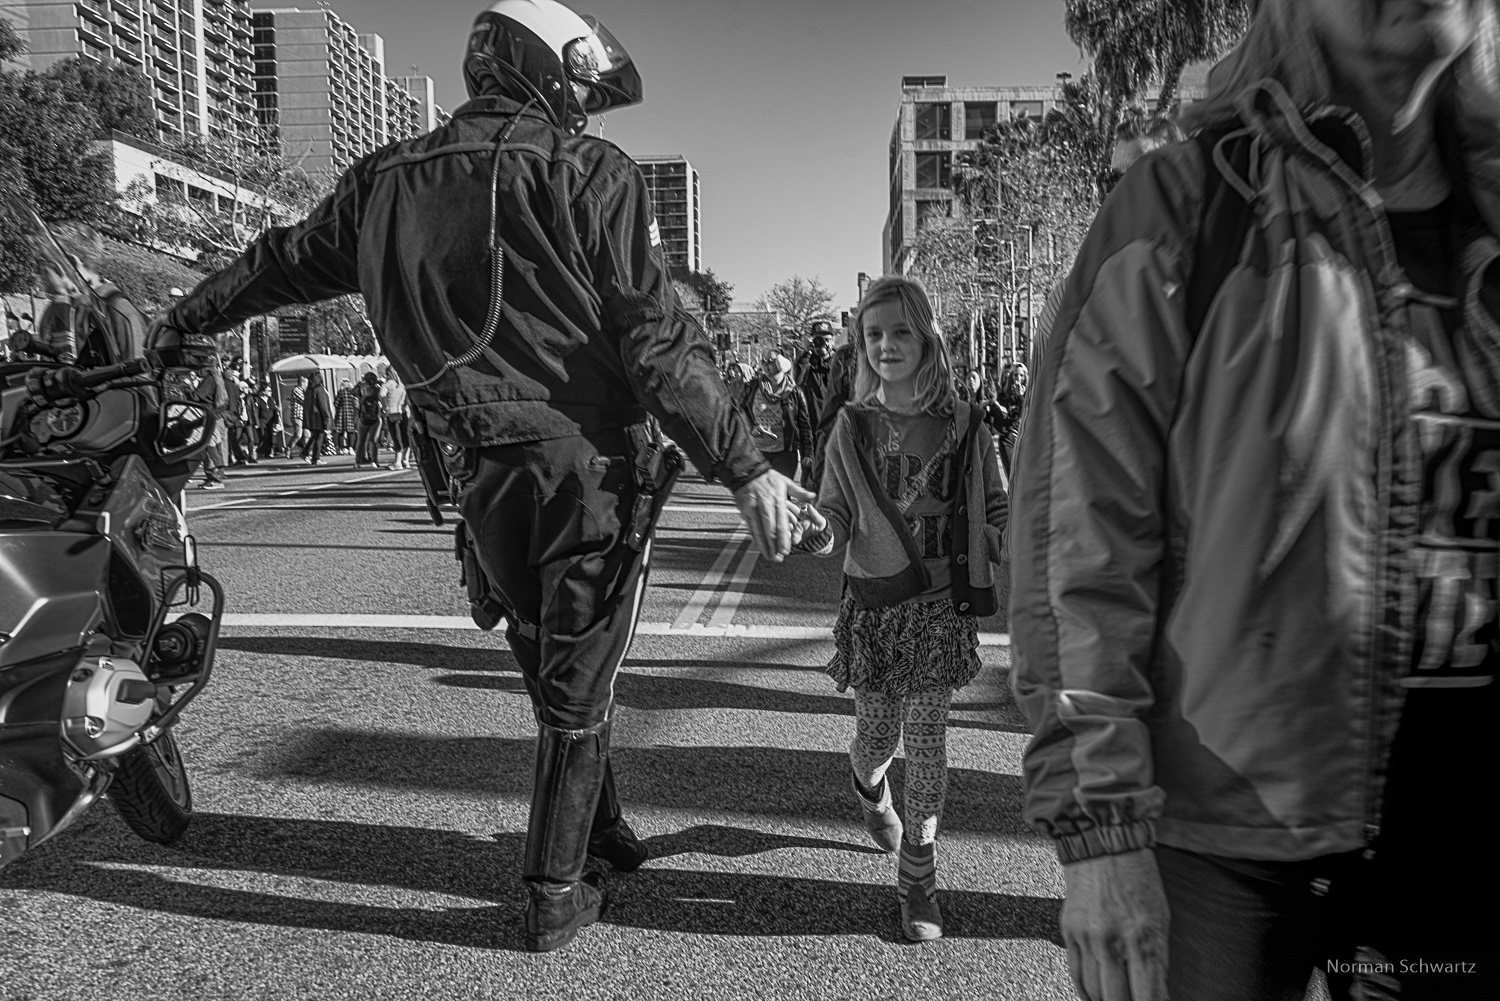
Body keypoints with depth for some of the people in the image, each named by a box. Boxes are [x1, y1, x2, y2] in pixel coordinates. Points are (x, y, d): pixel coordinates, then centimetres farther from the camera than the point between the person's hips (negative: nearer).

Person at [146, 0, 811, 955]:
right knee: (578, 688, 9)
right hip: (591, 467, -4)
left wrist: (188, 320, 43)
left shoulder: (390, 180, 9)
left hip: (482, 478, 5)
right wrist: (744, 466, -15)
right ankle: (557, 896, 21)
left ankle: (604, 834, 39)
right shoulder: (590, 173, -6)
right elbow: (658, 339, -15)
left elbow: (287, 261, 25)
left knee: (553, 669, 23)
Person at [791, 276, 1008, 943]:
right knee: (877, 732, 9)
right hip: (874, 602, 0)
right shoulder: (853, 427, -1)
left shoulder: (964, 427, -1)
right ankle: (868, 784, 46)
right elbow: (836, 513, 1)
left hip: (941, 602, 0)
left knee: (927, 736, 0)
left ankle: (918, 870, 16)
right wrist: (820, 534, -21)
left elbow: (995, 513, 8)